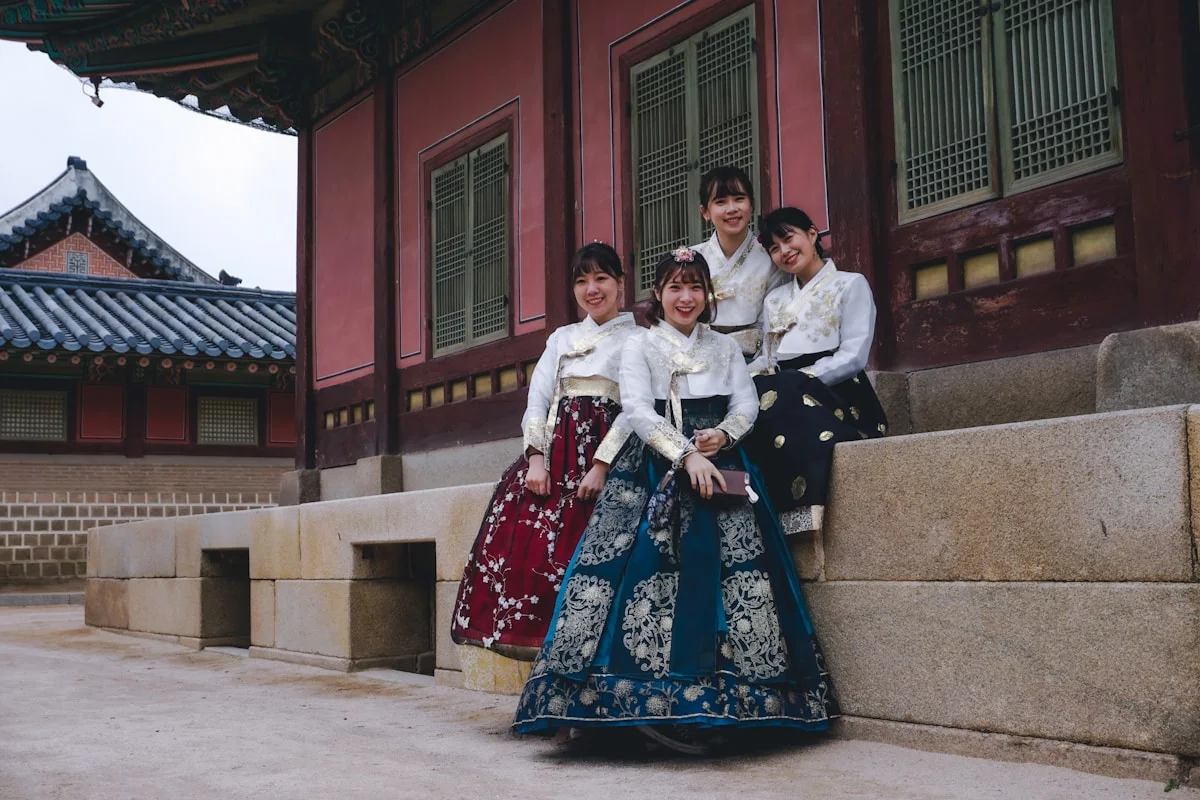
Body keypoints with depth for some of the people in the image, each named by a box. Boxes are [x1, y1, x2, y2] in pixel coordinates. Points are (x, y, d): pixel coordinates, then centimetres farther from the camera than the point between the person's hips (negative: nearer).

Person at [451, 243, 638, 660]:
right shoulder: (562, 337, 21)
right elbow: (538, 397, 12)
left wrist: (601, 465, -15)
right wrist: (536, 456, -4)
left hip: (601, 452, -5)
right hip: (554, 450, 5)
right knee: (520, 543, -9)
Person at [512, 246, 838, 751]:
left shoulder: (726, 348, 22)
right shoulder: (640, 346, 11)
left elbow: (747, 405, 12)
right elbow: (638, 412, -4)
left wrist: (722, 434, -10)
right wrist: (686, 454, -17)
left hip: (718, 467, 2)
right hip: (656, 470, -2)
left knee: (738, 559, -20)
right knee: (650, 563, -22)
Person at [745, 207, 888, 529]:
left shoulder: (850, 285, 7)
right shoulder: (774, 300, 26)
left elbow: (852, 357, -6)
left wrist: (797, 379, -16)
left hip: (835, 395, -5)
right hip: (785, 395, 5)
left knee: (779, 401, -37)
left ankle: (800, 516, -41)